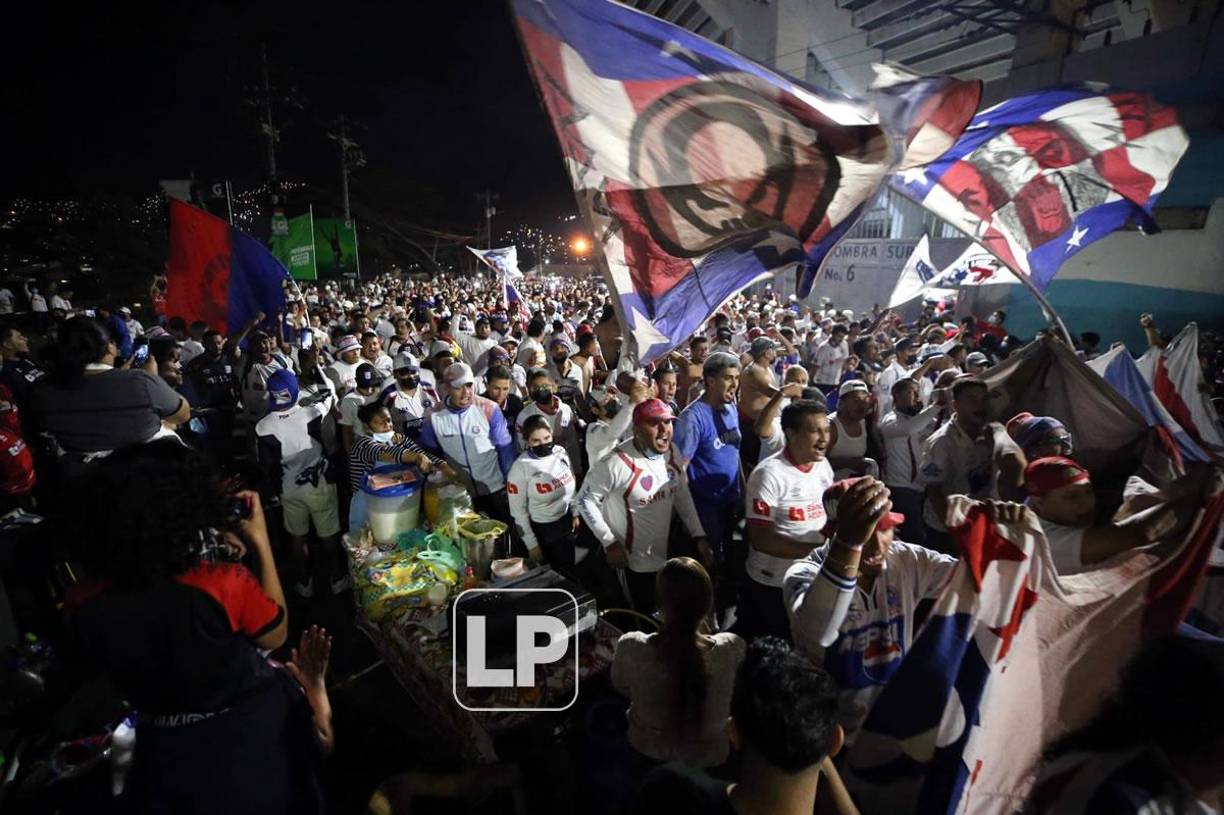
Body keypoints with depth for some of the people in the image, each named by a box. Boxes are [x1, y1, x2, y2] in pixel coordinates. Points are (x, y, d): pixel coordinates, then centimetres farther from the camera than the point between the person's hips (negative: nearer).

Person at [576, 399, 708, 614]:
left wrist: (698, 536, 5)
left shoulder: (671, 452, -6)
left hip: (668, 555, 6)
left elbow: (682, 493, 7)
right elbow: (585, 500, -17)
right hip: (633, 561, -6)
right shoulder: (617, 462, -27)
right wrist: (610, 543, -16)